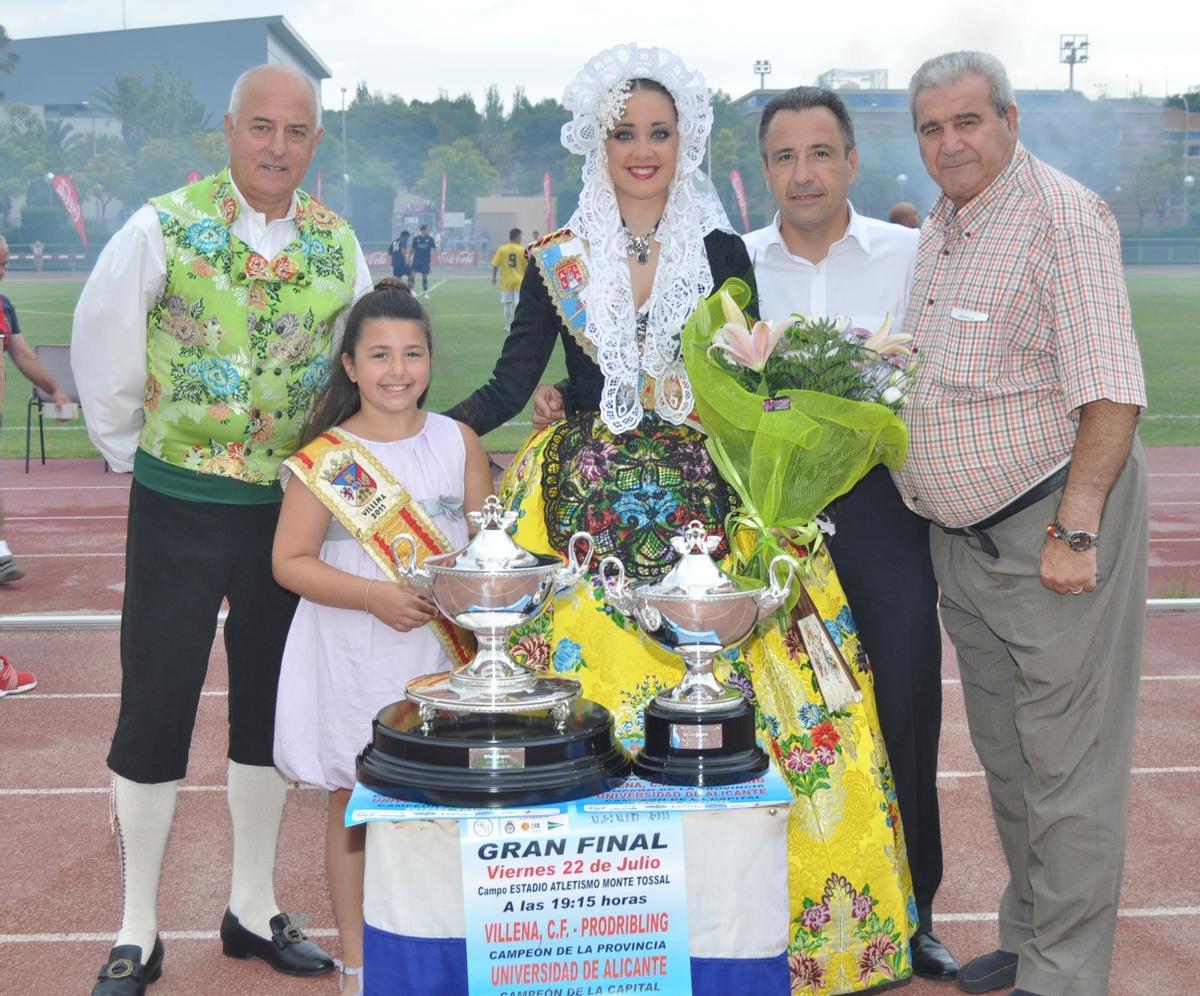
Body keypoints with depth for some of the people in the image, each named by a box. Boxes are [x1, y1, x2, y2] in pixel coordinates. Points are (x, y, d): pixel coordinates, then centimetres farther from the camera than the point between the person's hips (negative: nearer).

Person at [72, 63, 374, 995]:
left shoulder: (337, 244, 1)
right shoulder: (164, 229, -10)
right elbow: (102, 349, -4)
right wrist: (132, 448, 2)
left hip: (291, 504, 4)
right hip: (181, 503, -3)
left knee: (269, 705, 12)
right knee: (155, 709, 2)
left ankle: (254, 910, 28)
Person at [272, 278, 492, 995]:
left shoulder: (458, 443, 3)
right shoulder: (326, 457, -6)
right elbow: (291, 561, -7)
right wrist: (373, 595, -19)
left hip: (441, 652, 2)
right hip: (353, 660, -2)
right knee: (354, 807, 8)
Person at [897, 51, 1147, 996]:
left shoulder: (1064, 217, -13)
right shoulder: (937, 228, 13)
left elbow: (1110, 392, -20)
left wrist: (1073, 531, -23)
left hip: (1053, 527, -8)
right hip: (963, 537, 8)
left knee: (1066, 765, -1)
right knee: (1004, 757, 17)